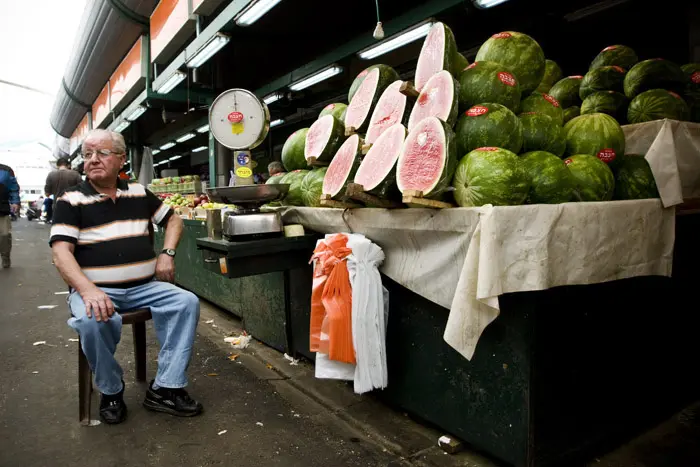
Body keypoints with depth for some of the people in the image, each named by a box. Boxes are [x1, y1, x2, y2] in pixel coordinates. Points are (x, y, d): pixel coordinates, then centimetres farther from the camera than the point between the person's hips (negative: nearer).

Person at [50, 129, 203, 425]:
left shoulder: (139, 193, 11)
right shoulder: (71, 200, 0)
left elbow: (173, 220, 23)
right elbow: (61, 251, -10)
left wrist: (167, 253, 3)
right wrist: (88, 290, -27)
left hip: (144, 286, 4)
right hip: (96, 289, -3)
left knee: (187, 302, -20)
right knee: (93, 321, -35)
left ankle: (165, 388, -15)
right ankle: (111, 391, -6)